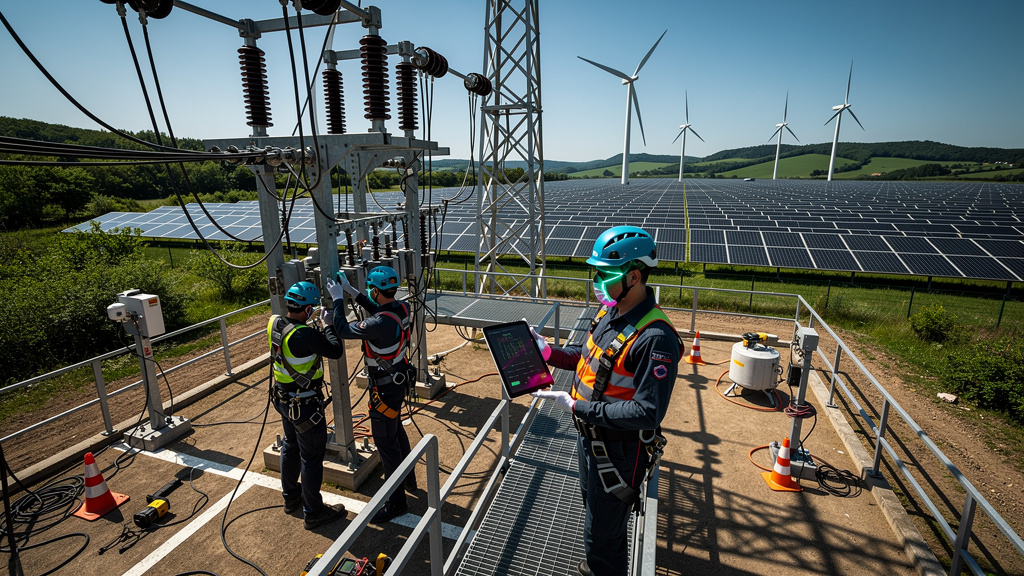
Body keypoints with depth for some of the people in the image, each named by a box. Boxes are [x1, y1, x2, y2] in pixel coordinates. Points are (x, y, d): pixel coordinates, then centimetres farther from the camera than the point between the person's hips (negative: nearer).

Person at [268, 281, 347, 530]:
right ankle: (313, 513, 23)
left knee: (290, 447, 27)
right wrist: (329, 323, -14)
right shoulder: (304, 335, -32)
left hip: (283, 398, 9)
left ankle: (290, 497, 47)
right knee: (312, 457, 7)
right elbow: (337, 351, -23)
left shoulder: (274, 323, -7)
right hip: (305, 404, -9)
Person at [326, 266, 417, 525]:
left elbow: (343, 330, -20)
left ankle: (396, 502, 19)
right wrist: (351, 290, 10)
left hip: (386, 389, -9)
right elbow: (376, 310, 13)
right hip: (399, 380, 9)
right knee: (397, 431, 26)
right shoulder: (402, 309, -8)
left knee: (385, 442, 5)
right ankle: (407, 479, 46)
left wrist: (338, 298, -9)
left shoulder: (381, 324, -33)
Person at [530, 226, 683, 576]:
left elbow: (646, 414, -32)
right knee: (593, 506, 32)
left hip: (620, 450, -9)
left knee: (600, 533, 11)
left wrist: (577, 406, -28)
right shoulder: (610, 313, -3)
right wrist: (550, 353, 0)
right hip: (590, 434, 10)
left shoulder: (655, 338, -31)